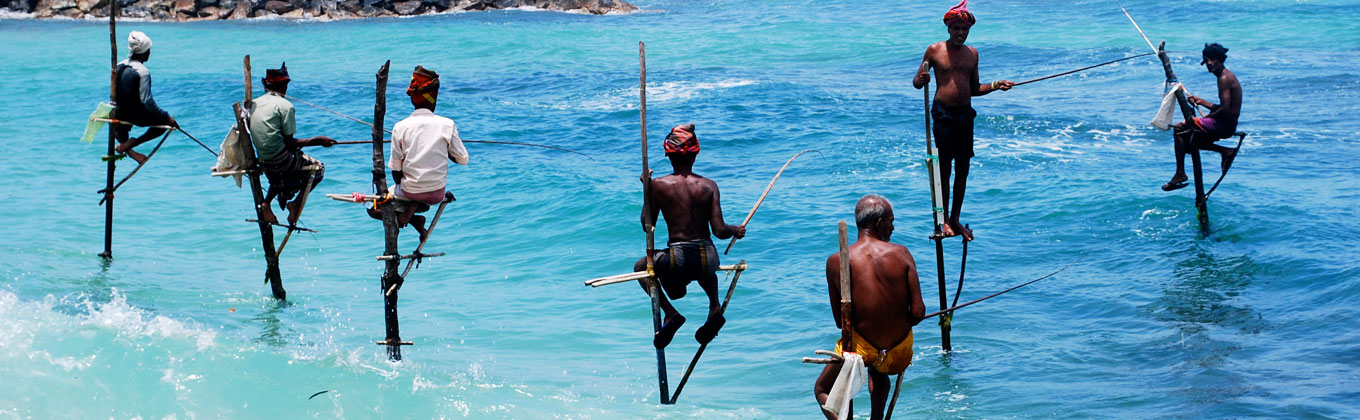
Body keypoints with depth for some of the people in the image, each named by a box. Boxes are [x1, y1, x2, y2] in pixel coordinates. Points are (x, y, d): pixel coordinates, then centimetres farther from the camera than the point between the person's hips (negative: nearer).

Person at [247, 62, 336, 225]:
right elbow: (289, 143, -12)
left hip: (263, 162, 7)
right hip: (280, 160, -7)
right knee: (318, 168, 15)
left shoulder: (254, 103, 9)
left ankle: (266, 203, 14)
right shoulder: (284, 105, -11)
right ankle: (296, 202, 0)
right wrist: (318, 140, -4)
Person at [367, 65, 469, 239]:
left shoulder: (400, 127, -8)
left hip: (410, 191, -1)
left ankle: (410, 213, -7)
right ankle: (416, 207, 1)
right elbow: (463, 159, -1)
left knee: (373, 208, 19)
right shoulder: (447, 125, -8)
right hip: (437, 193, 1)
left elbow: (395, 168, -4)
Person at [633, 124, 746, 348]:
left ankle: (670, 313, 6)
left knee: (641, 267, 27)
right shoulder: (709, 186, -1)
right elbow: (719, 231, -4)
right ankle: (715, 308, 18)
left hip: (677, 262, -3)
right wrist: (737, 230, 18)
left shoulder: (659, 185, -5)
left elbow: (647, 225, 6)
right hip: (708, 260, 3)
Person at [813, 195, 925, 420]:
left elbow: (839, 321, -4)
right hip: (901, 355, 3)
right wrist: (898, 327, 10)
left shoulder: (836, 262, -11)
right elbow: (918, 312, -11)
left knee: (822, 391, 23)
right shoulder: (901, 254, -11)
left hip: (860, 349, -2)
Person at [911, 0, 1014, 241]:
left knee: (963, 168, 7)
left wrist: (995, 86, 7)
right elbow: (916, 82, 1)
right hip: (943, 113, -5)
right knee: (944, 167, -4)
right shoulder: (935, 50, 0)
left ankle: (955, 219, 17)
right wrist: (921, 80, -22)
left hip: (965, 114, 5)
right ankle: (944, 220, 2)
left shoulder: (972, 54, 13)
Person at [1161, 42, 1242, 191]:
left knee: (1180, 129, -10)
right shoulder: (1227, 76, 17)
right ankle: (1224, 150, 8)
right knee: (1187, 139, 21)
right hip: (1227, 126, 11)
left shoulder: (1225, 78, -15)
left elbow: (1225, 109, -23)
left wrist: (1207, 117, -10)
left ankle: (1180, 174, -12)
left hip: (1225, 126, -11)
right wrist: (1201, 101, 17)